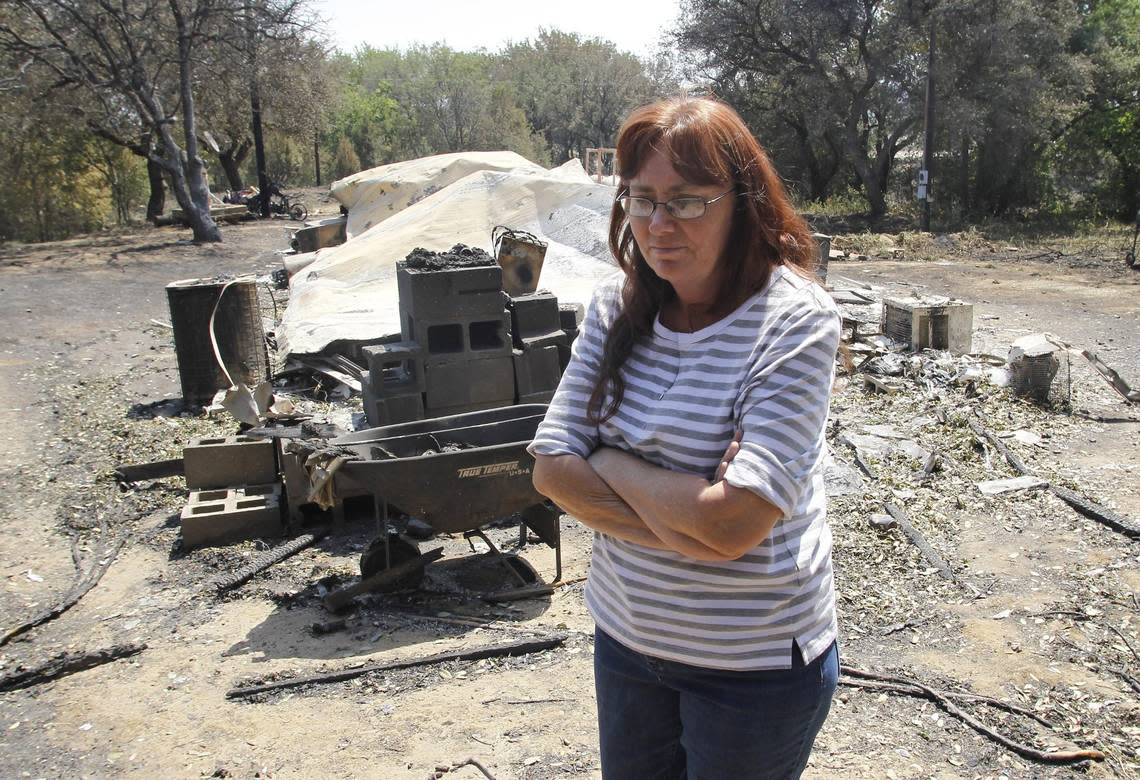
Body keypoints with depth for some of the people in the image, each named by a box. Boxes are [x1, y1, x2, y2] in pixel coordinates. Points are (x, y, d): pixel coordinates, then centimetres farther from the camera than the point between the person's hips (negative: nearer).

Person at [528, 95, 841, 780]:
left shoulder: (796, 320, -20)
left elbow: (734, 524, -28)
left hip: (756, 663, -4)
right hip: (627, 632, 5)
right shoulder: (617, 307, -4)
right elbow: (551, 470, -8)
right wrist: (683, 523, -20)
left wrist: (608, 463, -15)